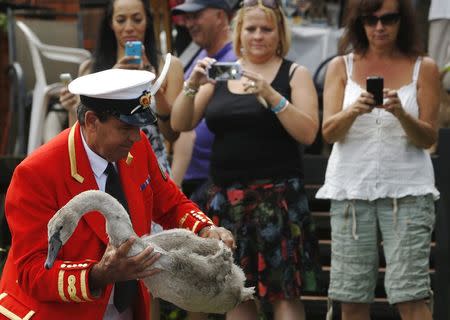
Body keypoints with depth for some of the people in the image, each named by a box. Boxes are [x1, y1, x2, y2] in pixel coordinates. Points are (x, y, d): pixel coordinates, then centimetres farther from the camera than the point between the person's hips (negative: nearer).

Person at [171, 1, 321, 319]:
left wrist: (270, 95, -19)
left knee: (283, 291, -7)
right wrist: (192, 85, -12)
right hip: (226, 195, 4)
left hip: (278, 195, -4)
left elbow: (308, 133, -8)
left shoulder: (294, 74, 3)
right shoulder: (220, 74, 11)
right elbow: (180, 124, 5)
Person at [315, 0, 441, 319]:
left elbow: (428, 138, 1)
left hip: (407, 188, -2)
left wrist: (402, 115, -20)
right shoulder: (341, 67, 9)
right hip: (351, 187, 2)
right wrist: (353, 111, -22)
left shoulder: (424, 68, 5)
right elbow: (329, 132, 0)